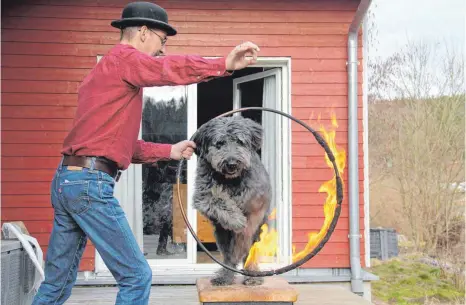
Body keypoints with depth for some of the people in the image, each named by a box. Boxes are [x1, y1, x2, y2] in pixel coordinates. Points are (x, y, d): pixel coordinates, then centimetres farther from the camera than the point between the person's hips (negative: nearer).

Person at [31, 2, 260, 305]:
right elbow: (171, 68, -25)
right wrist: (225, 64, -31)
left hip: (66, 179, 10)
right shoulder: (124, 58, -4)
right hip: (91, 182, -10)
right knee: (136, 275, -3)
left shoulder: (104, 71, 25)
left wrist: (169, 151, 22)